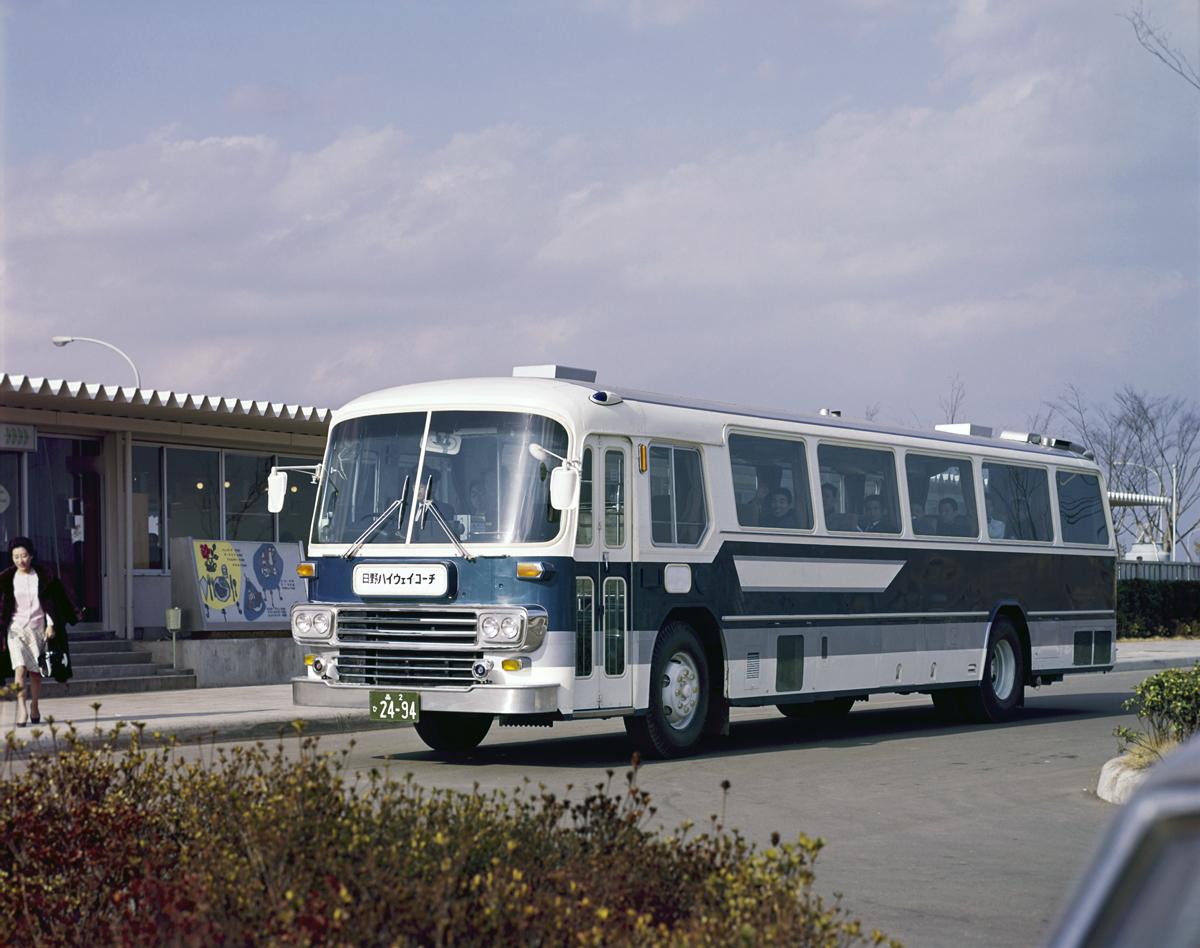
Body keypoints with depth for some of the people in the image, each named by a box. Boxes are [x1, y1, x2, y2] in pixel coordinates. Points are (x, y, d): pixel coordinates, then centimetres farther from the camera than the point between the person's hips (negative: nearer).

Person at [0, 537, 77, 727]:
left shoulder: (43, 577, 2)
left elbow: (51, 603, 4)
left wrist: (51, 625, -3)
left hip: (38, 628, 1)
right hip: (16, 628, -1)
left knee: (35, 671, 7)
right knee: (20, 668, -18)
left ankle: (34, 707, 23)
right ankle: (21, 707, -25)